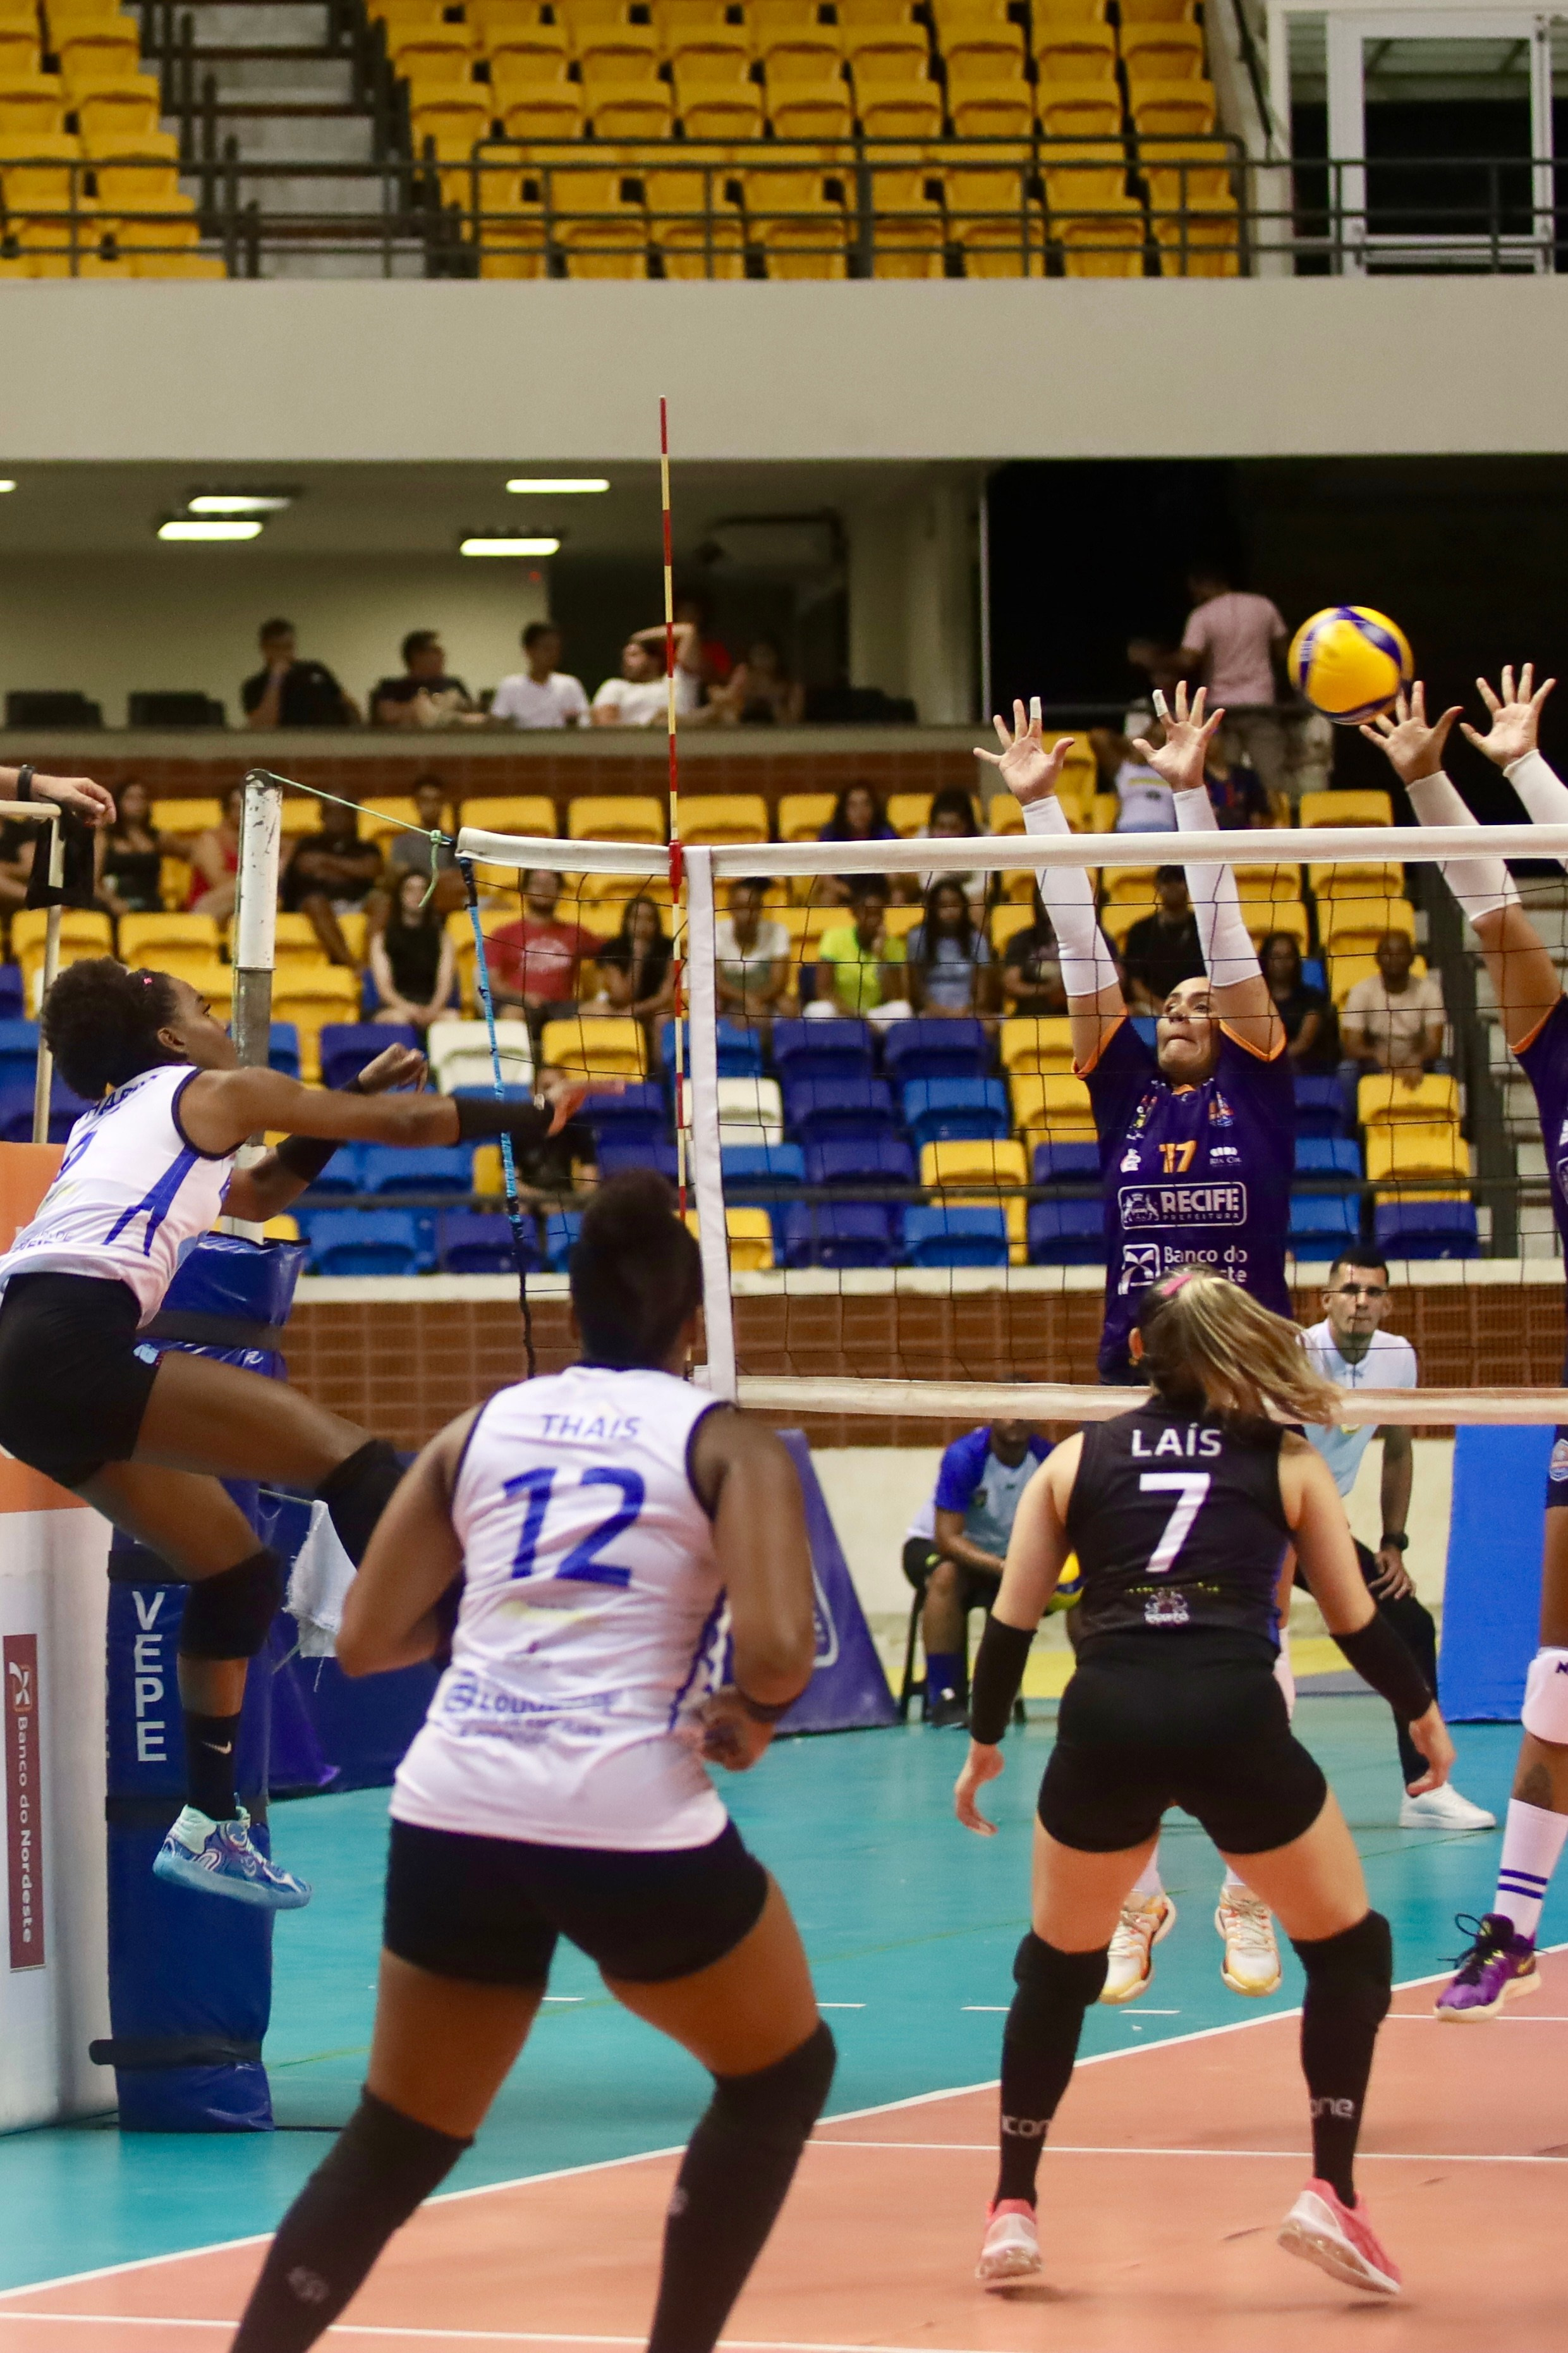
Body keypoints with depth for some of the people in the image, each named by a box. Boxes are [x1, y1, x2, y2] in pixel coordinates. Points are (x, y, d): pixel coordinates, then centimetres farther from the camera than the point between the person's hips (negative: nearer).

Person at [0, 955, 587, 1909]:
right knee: (350, 1460, -14)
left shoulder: (114, 1122, 32)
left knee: (238, 1571, 18)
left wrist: (356, 1094, 42)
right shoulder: (211, 1091, 11)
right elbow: (407, 1124, 14)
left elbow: (257, 1194, 46)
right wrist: (539, 1112, 28)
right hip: (77, 1339, -9)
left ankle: (209, 1823, 19)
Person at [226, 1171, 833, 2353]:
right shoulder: (728, 1442, 3)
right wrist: (754, 1716, 11)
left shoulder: (480, 1430, 14)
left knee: (394, 2145, 18)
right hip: (633, 1817, -4)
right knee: (782, 2075, 22)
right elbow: (779, 1652, -10)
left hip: (453, 1814, 4)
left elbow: (365, 1641, 14)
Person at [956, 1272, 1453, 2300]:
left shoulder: (1079, 1458, 18)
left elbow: (1012, 1621, 16)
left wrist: (986, 1741, 29)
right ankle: (1332, 2196, 7)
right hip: (1234, 1714, -2)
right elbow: (1357, 1622, 20)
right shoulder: (1286, 1462, 16)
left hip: (1106, 1717, 2)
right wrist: (1424, 1712, 37)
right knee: (1350, 1948, 18)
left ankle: (1013, 2211, 21)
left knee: (1057, 1966, 23)